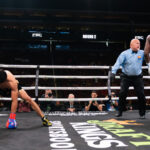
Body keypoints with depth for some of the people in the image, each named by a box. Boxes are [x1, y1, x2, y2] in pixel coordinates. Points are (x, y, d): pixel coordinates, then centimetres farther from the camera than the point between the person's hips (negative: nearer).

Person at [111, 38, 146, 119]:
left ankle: (142, 113, 15)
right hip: (126, 77, -2)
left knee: (141, 95, 0)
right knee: (122, 94, -5)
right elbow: (118, 63, -15)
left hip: (137, 77, 2)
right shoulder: (125, 53, -7)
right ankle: (120, 112, 8)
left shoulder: (142, 53, 3)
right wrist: (113, 72, -27)